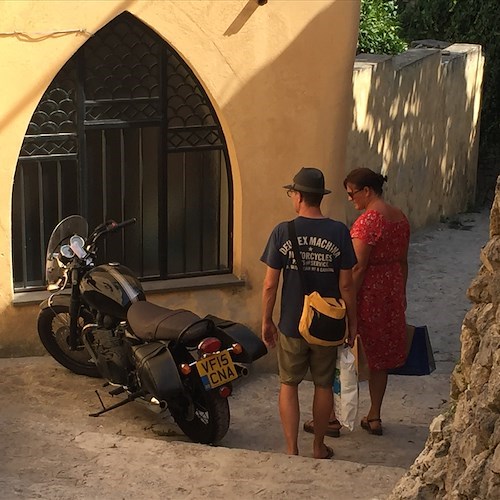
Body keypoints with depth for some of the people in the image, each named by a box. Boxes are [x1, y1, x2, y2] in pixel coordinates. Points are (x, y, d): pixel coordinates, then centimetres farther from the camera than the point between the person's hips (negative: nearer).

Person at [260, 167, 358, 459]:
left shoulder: (283, 232, -12)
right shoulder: (339, 232, -10)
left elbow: (270, 284, -9)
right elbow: (346, 284, -7)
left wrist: (267, 320, 4)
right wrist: (352, 321, 5)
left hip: (291, 325, -1)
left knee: (289, 385, 14)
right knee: (324, 385, 17)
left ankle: (292, 451, 12)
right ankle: (319, 447, 27)